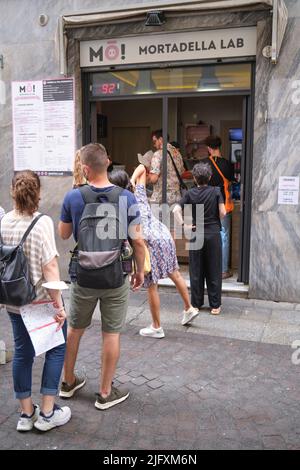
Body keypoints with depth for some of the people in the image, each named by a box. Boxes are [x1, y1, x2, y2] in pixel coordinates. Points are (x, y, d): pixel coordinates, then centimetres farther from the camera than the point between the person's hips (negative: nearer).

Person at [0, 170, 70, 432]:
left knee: (23, 352, 17)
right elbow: (49, 266, -22)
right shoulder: (42, 222, -19)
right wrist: (58, 304, -18)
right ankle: (47, 413, 17)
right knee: (56, 350, 12)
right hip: (41, 299, -5)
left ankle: (26, 414, 27)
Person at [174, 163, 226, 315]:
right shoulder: (216, 191, -4)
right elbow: (222, 213, -8)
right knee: (214, 271, 6)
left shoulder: (190, 193, -2)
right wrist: (214, 220, 11)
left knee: (196, 271, 10)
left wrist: (184, 225, -5)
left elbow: (176, 210, -12)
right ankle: (215, 305, 12)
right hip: (213, 234, -1)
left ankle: (196, 304, 19)